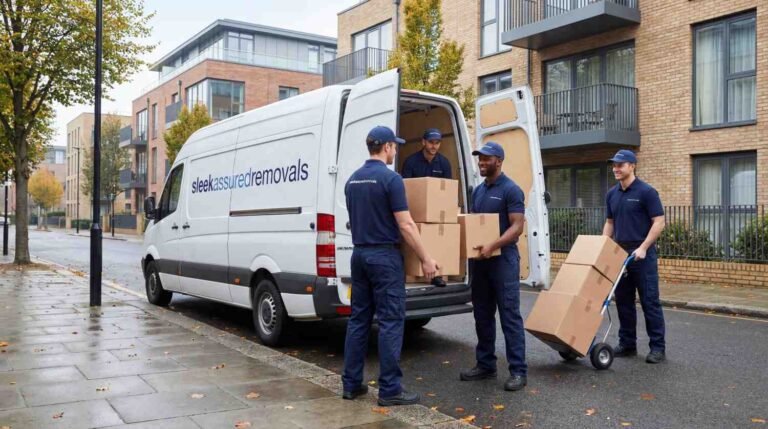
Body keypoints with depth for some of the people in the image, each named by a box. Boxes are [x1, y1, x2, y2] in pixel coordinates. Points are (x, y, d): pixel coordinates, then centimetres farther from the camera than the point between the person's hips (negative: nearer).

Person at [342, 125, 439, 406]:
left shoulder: (353, 180, 11)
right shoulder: (390, 178, -13)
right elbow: (405, 225, -15)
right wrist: (425, 259, -9)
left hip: (359, 254, 8)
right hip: (384, 256, -8)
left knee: (358, 319, 11)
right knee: (390, 322, -2)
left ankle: (351, 383, 16)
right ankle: (389, 389, 2)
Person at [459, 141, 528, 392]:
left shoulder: (511, 190, -9)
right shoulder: (478, 190, 15)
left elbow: (517, 226, -15)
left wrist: (493, 246, -26)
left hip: (503, 260, -8)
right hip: (479, 260, 8)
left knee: (510, 316, -6)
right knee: (482, 315, 12)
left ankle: (518, 371, 0)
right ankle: (485, 365, 21)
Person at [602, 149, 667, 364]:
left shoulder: (646, 191, -10)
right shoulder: (612, 194, 10)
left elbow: (659, 222, -12)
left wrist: (643, 247, -19)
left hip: (642, 255, -6)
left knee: (649, 301, -2)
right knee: (623, 302, 10)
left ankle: (658, 347, 6)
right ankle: (627, 344, 19)